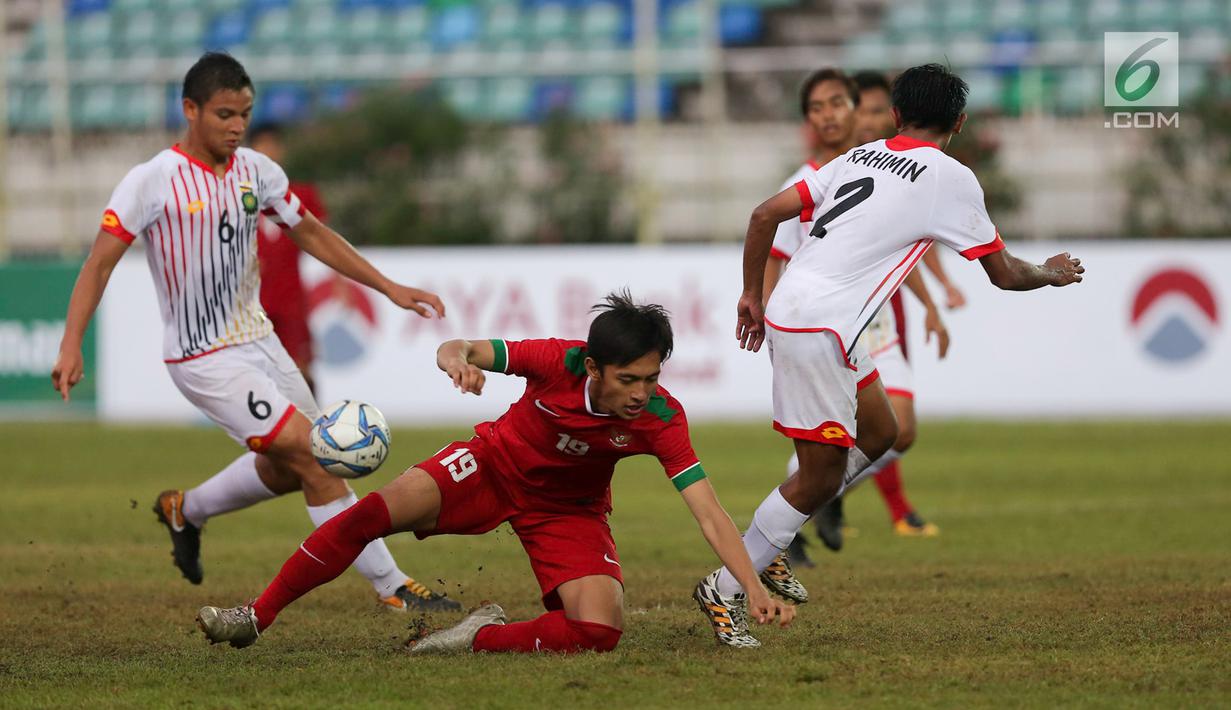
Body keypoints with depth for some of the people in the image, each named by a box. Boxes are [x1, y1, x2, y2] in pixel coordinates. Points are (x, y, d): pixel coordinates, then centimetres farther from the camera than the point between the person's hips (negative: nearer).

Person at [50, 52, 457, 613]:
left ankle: (184, 511, 41)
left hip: (258, 342, 8)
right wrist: (71, 346, -25)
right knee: (313, 456, -15)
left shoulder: (255, 171, 3)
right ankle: (392, 588, -9)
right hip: (204, 361, -7)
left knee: (285, 469, 16)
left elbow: (311, 234, 14)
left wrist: (389, 287, 11)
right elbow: (99, 265, -14)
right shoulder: (152, 182, -15)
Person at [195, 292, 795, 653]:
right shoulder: (559, 362, -30)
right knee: (375, 512, -21)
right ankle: (255, 618, -8)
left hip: (569, 510, 1)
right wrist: (458, 359, -51)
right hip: (495, 464, -1)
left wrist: (755, 589, -40)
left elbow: (709, 513, -30)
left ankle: (485, 637, -3)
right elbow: (457, 351, -25)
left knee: (600, 632, -25)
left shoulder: (661, 418, -29)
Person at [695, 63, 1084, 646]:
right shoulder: (950, 178, -2)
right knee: (821, 478, 0)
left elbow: (765, 214, 12)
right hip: (819, 329, -8)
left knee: (879, 433, 19)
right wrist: (1052, 274, 26)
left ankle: (769, 543, 20)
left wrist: (753, 294, 20)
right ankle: (725, 590, 5)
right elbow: (1003, 273, 7)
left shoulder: (859, 157, 16)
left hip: (788, 311, 8)